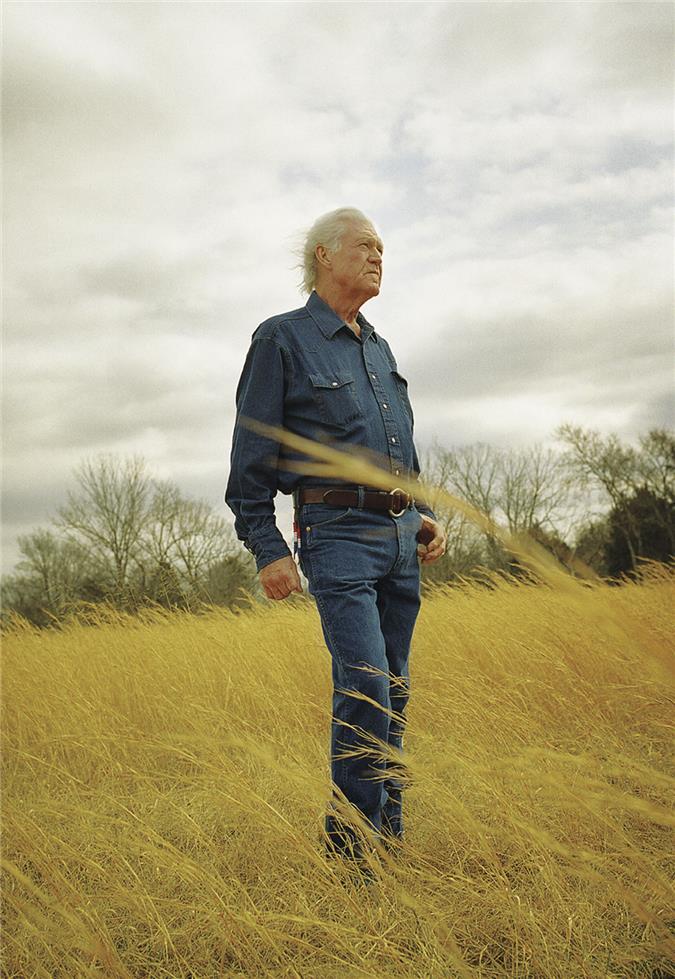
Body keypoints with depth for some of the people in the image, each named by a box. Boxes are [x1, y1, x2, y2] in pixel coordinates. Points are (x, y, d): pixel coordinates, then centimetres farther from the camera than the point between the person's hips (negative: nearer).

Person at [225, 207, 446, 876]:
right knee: (366, 691, -15)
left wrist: (425, 515, 14)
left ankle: (390, 843, 20)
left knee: (394, 695, 9)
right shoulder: (282, 339, -1)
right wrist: (266, 548, -10)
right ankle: (349, 853, -3)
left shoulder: (379, 347, 20)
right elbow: (251, 456, -4)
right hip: (339, 533, -7)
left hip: (401, 534, 7)